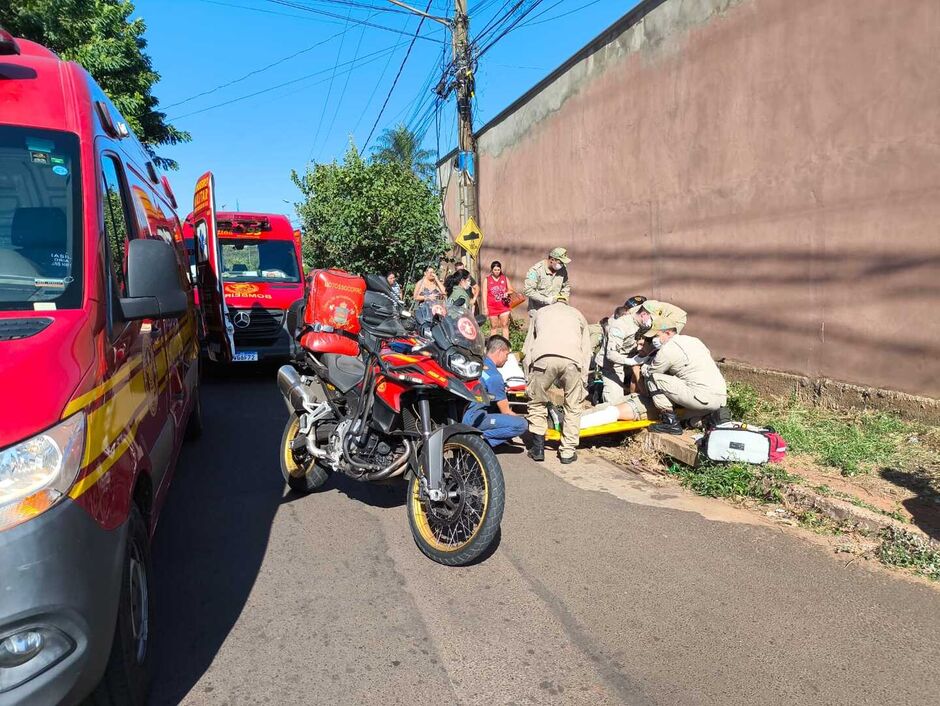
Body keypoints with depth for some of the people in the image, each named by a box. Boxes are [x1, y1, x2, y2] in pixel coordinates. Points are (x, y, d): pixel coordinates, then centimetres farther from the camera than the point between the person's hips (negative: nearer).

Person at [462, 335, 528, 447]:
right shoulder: (494, 376, -16)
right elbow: (506, 412, -8)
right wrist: (521, 418, 8)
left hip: (465, 416, 10)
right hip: (475, 419, -10)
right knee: (521, 424, -21)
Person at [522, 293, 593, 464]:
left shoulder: (540, 312, 36)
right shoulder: (577, 314, 36)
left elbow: (527, 348, 29)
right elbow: (586, 351, 29)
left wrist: (529, 378, 31)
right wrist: (583, 382, 30)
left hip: (543, 356, 0)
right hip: (572, 358, 0)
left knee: (537, 403, 18)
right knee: (573, 407, 17)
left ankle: (538, 448, 19)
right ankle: (568, 451, 18)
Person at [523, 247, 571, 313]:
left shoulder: (563, 269, -1)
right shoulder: (536, 270, -17)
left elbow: (566, 286, 15)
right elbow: (528, 290, -22)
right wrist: (546, 300, -25)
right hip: (537, 310, -4)